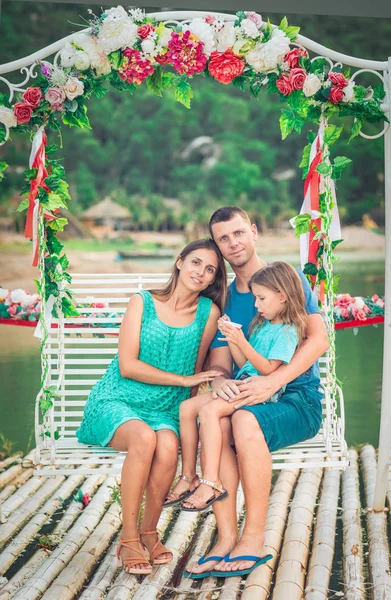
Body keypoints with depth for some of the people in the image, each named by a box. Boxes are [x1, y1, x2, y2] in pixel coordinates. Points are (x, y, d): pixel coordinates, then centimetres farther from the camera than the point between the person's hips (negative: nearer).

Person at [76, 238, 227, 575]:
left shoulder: (208, 311, 3)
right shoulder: (143, 302, -1)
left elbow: (198, 370, 9)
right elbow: (127, 365, -8)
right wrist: (183, 379, -11)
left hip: (165, 409, 2)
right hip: (118, 400, -2)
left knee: (168, 446, -32)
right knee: (144, 438, -34)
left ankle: (149, 534, -8)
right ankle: (128, 539, -21)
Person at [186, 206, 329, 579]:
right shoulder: (224, 300, 13)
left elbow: (318, 339, -11)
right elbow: (219, 363, 8)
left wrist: (272, 381, -25)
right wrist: (219, 381, -18)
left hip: (299, 399, -4)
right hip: (248, 397, 4)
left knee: (245, 419, -35)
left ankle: (254, 539, -26)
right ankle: (227, 538, -27)